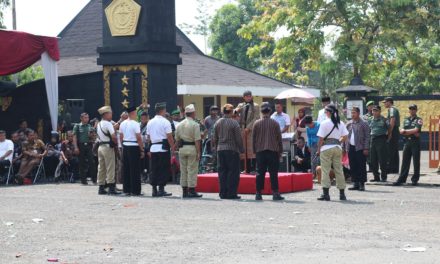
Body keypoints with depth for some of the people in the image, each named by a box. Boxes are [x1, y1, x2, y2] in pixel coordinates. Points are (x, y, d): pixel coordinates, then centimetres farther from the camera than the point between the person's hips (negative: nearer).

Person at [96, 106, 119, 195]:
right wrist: (116, 143, -4)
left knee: (101, 168, 10)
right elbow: (113, 136, -21)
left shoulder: (98, 124, 14)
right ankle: (111, 188, -8)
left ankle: (101, 188, 12)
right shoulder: (108, 124, -13)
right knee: (110, 168, -6)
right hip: (108, 147, -8)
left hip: (100, 146, 8)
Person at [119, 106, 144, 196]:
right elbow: (139, 138, -15)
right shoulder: (135, 124, -13)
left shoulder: (123, 124, 7)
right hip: (134, 147, -7)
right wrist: (142, 150, -9)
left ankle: (127, 190, 14)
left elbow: (121, 137, 11)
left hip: (125, 147, 7)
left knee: (126, 169, 10)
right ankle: (135, 191, -2)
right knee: (135, 170, -2)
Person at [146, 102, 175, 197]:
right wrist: (173, 148, -6)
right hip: (163, 148, -6)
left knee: (154, 169, 9)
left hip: (153, 147, 6)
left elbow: (148, 137, 14)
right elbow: (169, 137, -13)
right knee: (163, 169, -1)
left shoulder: (150, 122, 11)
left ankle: (154, 189, 9)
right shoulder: (165, 122, -9)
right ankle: (161, 190, -3)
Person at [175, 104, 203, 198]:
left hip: (182, 148, 6)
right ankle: (191, 191, -3)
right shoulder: (195, 125, -10)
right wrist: (198, 152, -13)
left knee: (183, 170, 10)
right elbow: (197, 140, -14)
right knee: (192, 170, -2)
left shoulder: (180, 125, 9)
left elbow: (177, 139, 12)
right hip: (192, 148, -6)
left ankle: (184, 191, 12)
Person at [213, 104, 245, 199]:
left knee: (222, 171, 9)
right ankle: (231, 193, -3)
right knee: (233, 172, -1)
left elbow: (215, 138, 13)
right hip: (232, 149, -5)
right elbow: (238, 138, -9)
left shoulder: (217, 123, 7)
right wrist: (242, 149, 1)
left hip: (220, 150, 6)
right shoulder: (234, 123, -10)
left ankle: (223, 193, 9)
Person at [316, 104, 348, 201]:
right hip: (337, 148, 5)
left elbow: (321, 139, -10)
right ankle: (342, 193, 12)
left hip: (326, 148, -5)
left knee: (325, 171, -2)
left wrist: (318, 149, 0)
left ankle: (325, 193, -7)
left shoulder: (324, 123, -9)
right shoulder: (341, 123, 5)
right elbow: (345, 137, 4)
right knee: (339, 170, 9)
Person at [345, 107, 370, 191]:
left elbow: (367, 137, -5)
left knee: (361, 167, -3)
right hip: (351, 148, 5)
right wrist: (345, 147, 9)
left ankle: (362, 184, 1)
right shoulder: (349, 124, 13)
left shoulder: (363, 124, -2)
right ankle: (355, 183, 12)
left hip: (360, 148, -5)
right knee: (353, 167, 6)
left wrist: (366, 148, -12)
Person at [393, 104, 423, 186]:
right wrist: (412, 133, -9)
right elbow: (402, 131, 5)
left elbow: (416, 130, -14)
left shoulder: (419, 120, 0)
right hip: (407, 142, 5)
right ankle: (401, 179, 5)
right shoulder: (406, 120, 15)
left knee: (416, 162, 0)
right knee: (405, 162, 4)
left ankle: (415, 179, 6)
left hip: (415, 143, -5)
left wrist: (406, 131, -6)